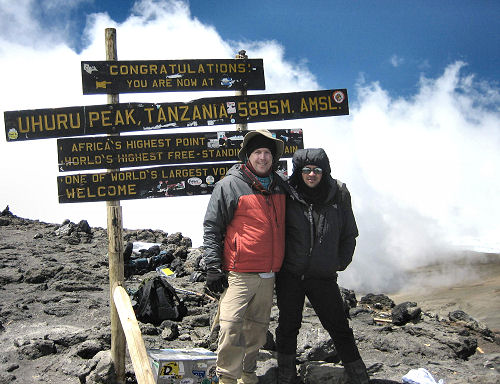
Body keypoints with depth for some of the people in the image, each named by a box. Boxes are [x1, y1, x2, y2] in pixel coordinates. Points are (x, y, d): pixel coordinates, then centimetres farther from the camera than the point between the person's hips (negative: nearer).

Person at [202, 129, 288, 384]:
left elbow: (284, 226, 25)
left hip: (268, 275, 6)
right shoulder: (229, 185, -5)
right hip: (239, 274, -6)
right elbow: (211, 227, -5)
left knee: (258, 328, 13)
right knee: (231, 325, -12)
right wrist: (213, 267, -11)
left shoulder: (280, 186, 12)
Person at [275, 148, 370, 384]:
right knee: (288, 327, 10)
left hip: (323, 276, 0)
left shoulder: (339, 194, -1)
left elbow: (349, 233, 10)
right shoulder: (287, 195, -6)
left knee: (339, 328, 4)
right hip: (290, 276, 0)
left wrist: (341, 263, 7)